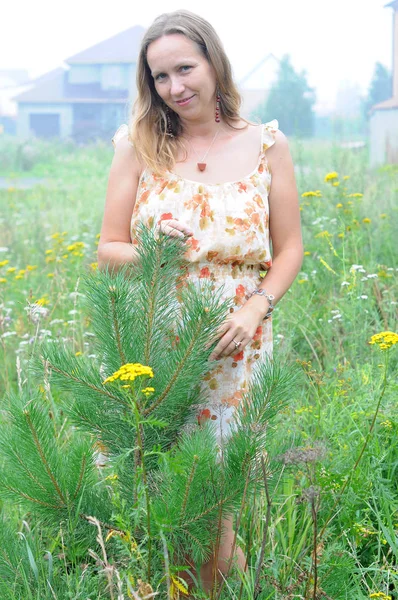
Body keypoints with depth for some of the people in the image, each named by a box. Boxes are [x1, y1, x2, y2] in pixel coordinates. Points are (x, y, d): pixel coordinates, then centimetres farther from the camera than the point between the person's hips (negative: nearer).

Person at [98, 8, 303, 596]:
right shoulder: (139, 145, 2)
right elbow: (108, 249, 4)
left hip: (233, 344, -1)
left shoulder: (267, 146, 2)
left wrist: (257, 308, -11)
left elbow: (289, 248, 6)